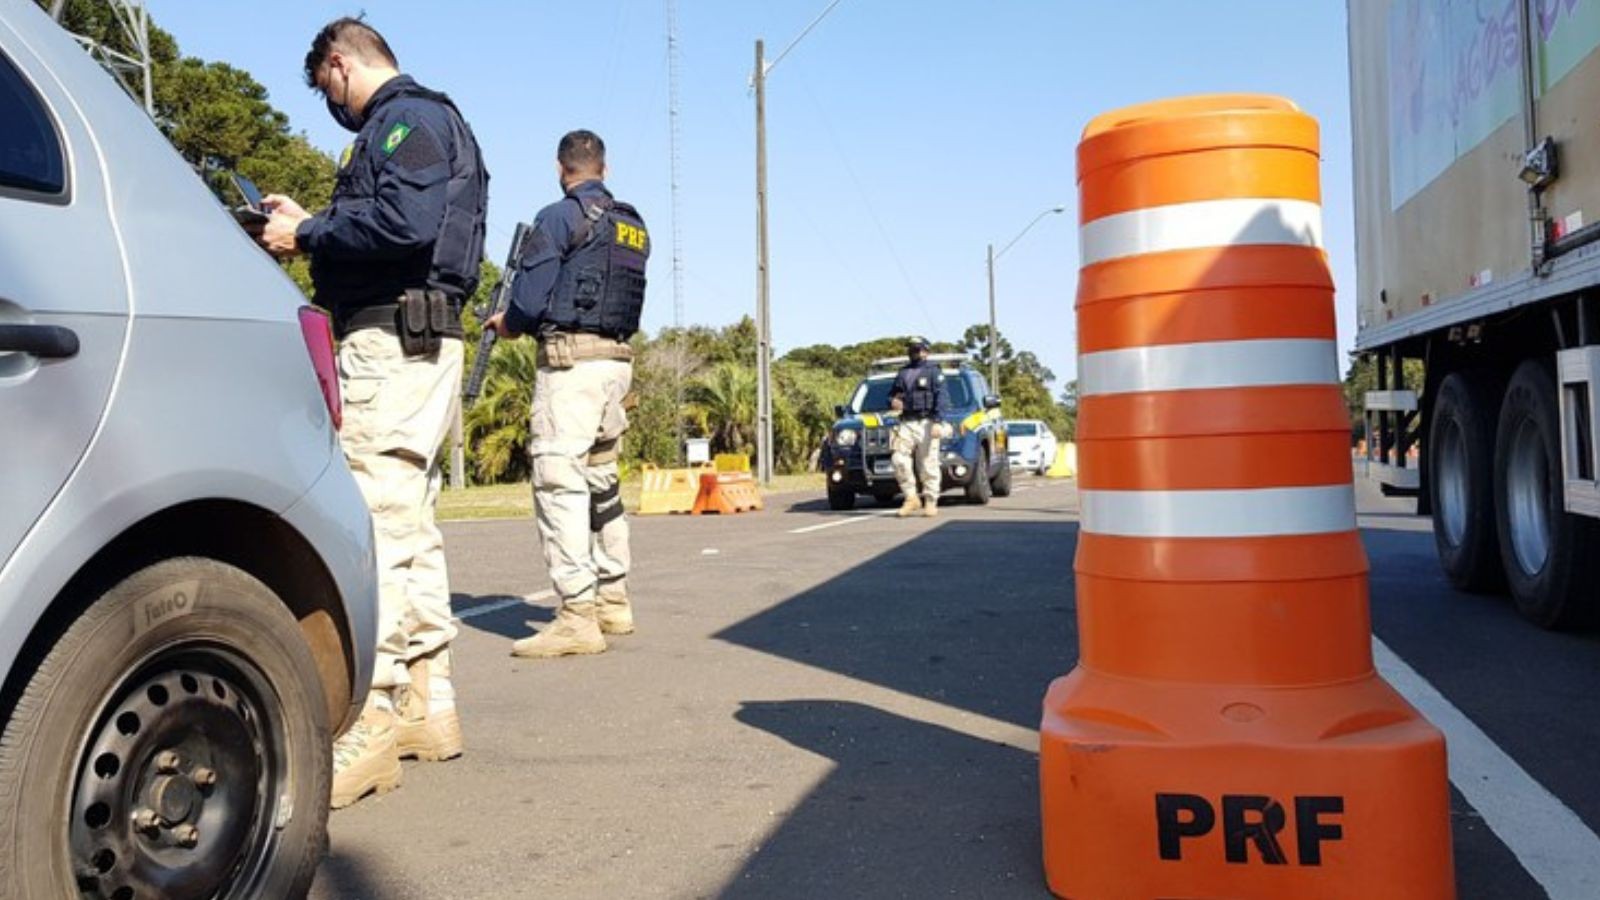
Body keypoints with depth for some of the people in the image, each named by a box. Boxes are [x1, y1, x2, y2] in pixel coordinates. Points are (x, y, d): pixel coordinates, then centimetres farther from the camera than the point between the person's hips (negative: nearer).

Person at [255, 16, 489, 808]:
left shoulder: (409, 117, -6)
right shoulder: (417, 122, 25)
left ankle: (371, 720, -15)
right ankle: (427, 701, 19)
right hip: (409, 343, 11)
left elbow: (404, 224, -22)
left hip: (393, 341, -11)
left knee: (375, 523, -15)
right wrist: (310, 224, 16)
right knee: (408, 522, 12)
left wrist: (309, 234, -9)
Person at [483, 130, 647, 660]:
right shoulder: (634, 226, 16)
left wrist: (507, 324, 11)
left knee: (559, 481, -9)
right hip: (618, 359, 8)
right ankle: (613, 601, 23)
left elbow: (529, 299, -11)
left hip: (571, 358, -8)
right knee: (602, 479, 16)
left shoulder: (559, 218, -6)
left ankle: (578, 618, -14)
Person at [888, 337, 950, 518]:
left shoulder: (933, 371, 3)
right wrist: (892, 402, 3)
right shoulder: (902, 372, 20)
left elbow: (941, 398, -6)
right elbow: (892, 394, 28)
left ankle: (931, 502, 5)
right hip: (905, 423, 5)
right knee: (899, 460, -11)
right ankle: (911, 498, 0)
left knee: (928, 465, -4)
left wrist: (937, 422, -18)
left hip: (926, 423, -4)